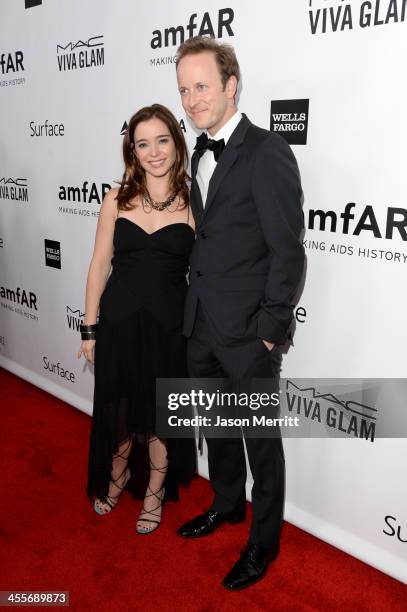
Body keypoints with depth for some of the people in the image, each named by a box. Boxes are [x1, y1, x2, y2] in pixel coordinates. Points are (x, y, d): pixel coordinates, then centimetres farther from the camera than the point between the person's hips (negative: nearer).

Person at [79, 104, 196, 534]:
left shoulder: (192, 204, -3)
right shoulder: (117, 200, 0)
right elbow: (99, 265, 3)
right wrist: (90, 329, 3)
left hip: (169, 323, -1)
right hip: (119, 319, 1)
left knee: (160, 412, 13)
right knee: (117, 406, 15)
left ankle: (154, 490, 39)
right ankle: (118, 474, 46)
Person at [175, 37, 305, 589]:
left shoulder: (268, 152, -15)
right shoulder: (202, 154, 11)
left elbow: (288, 252, -16)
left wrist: (270, 330, -15)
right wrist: (198, 309, 9)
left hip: (248, 334, -7)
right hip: (203, 326, 8)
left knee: (261, 440, 10)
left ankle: (263, 542, 31)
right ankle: (227, 504, 47)